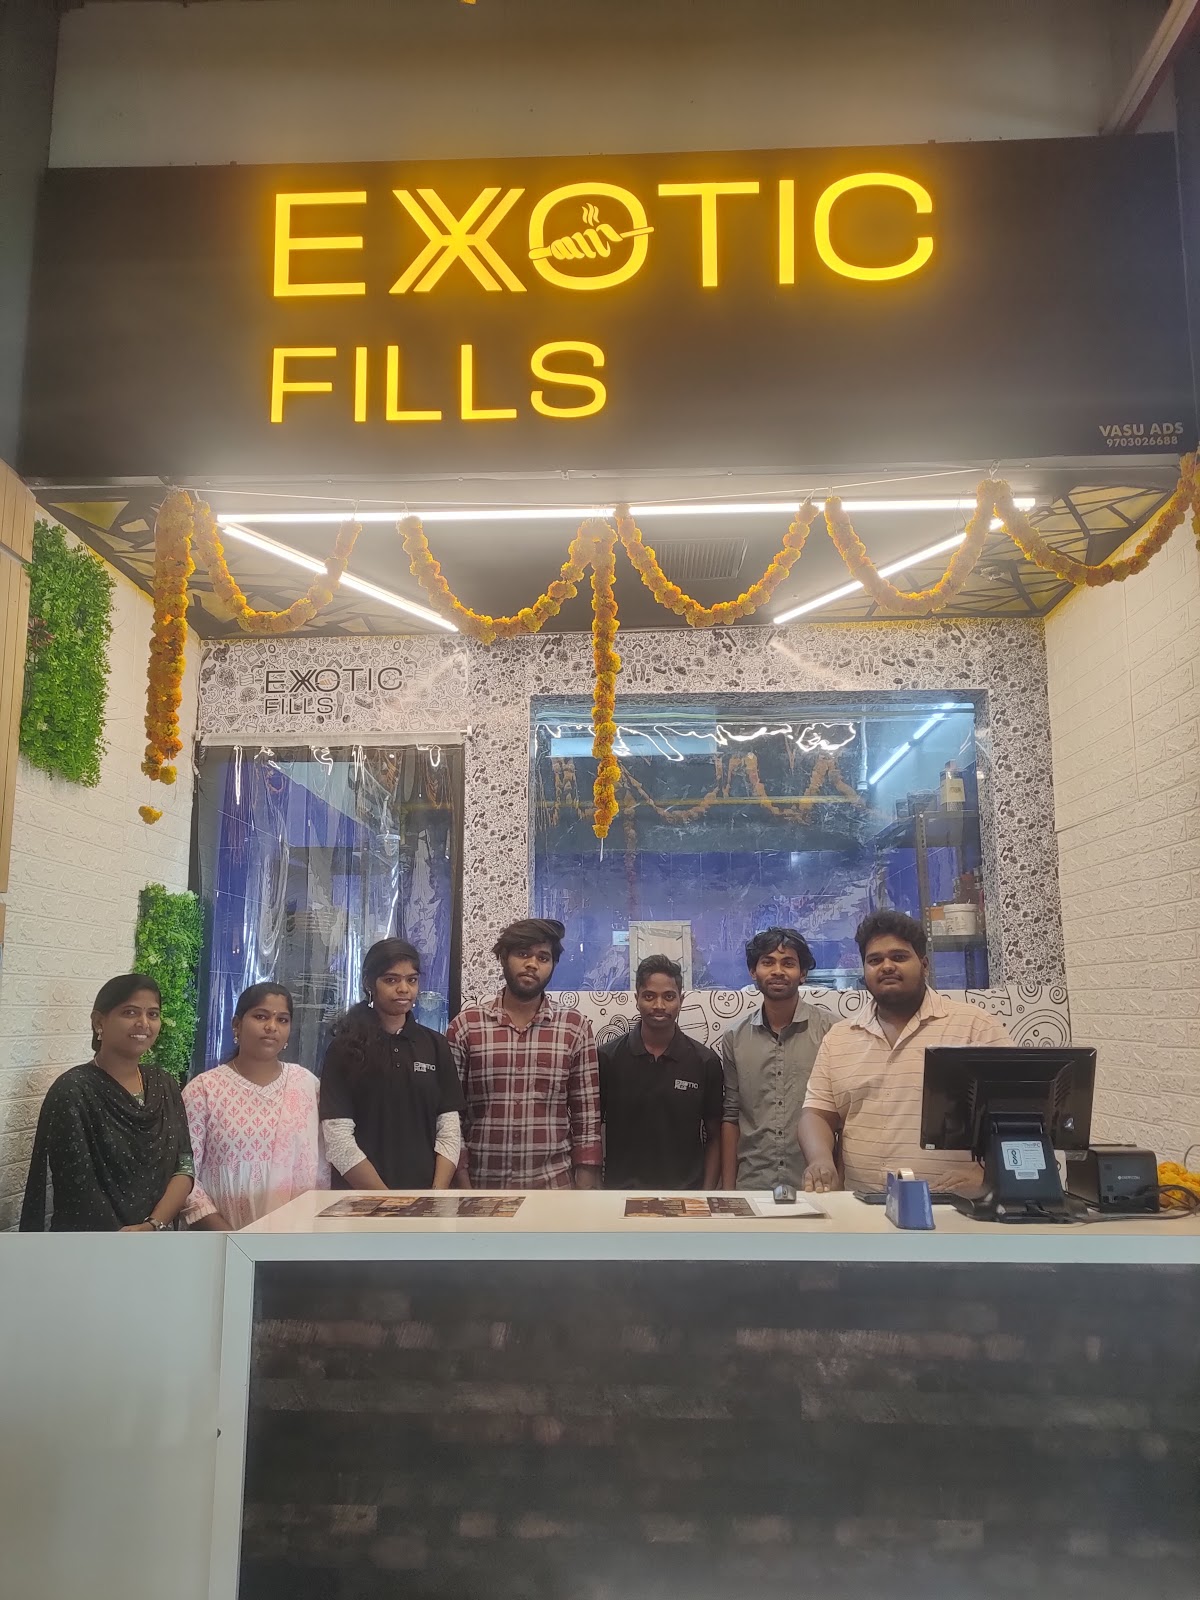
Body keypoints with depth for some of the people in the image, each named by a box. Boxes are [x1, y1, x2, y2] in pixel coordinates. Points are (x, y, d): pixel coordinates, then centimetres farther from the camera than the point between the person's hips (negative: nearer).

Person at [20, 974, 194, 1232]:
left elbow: (184, 1166, -4)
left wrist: (153, 1225, -20)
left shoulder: (164, 1085, 0)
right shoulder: (73, 1092, -17)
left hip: (158, 1245, 5)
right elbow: (81, 1192, -20)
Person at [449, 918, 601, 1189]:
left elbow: (587, 1116, 2)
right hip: (482, 1183, 0)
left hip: (554, 1185, 0)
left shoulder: (575, 1026, 1)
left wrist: (585, 1188, -3)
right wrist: (462, 1184, -5)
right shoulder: (465, 1025, -1)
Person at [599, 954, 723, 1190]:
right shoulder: (607, 1058, 2)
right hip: (620, 1191, -1)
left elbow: (714, 1136, 8)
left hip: (686, 1194, 1)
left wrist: (707, 1193, -1)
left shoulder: (705, 1061, 3)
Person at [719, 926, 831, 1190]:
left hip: (812, 1187, -2)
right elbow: (730, 1117, 9)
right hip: (751, 1184, 2)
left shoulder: (828, 1031, -4)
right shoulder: (735, 1039, 7)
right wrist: (727, 1188, 6)